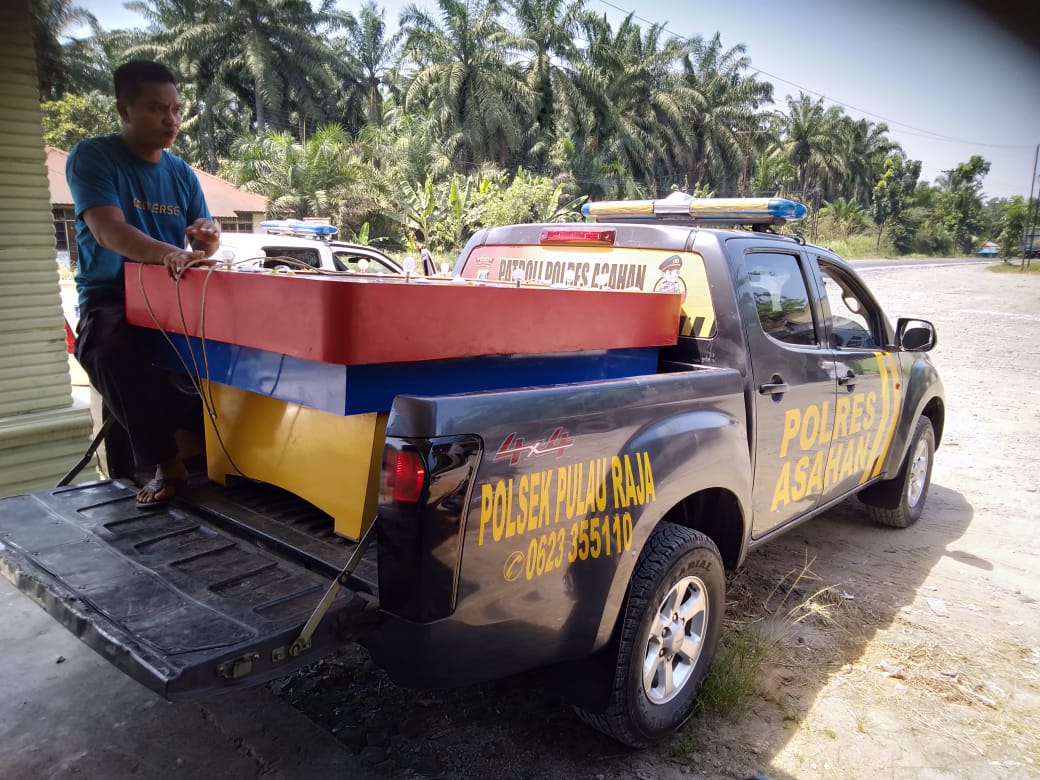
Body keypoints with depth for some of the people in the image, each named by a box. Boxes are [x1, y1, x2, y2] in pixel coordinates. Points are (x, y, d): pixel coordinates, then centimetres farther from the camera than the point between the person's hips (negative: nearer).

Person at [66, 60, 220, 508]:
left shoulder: (181, 173, 10)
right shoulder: (91, 157, -6)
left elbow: (204, 245, 9)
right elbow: (107, 230, -24)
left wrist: (207, 242, -18)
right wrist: (170, 254, -44)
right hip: (110, 297, -4)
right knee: (110, 352, -37)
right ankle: (166, 462, -23)